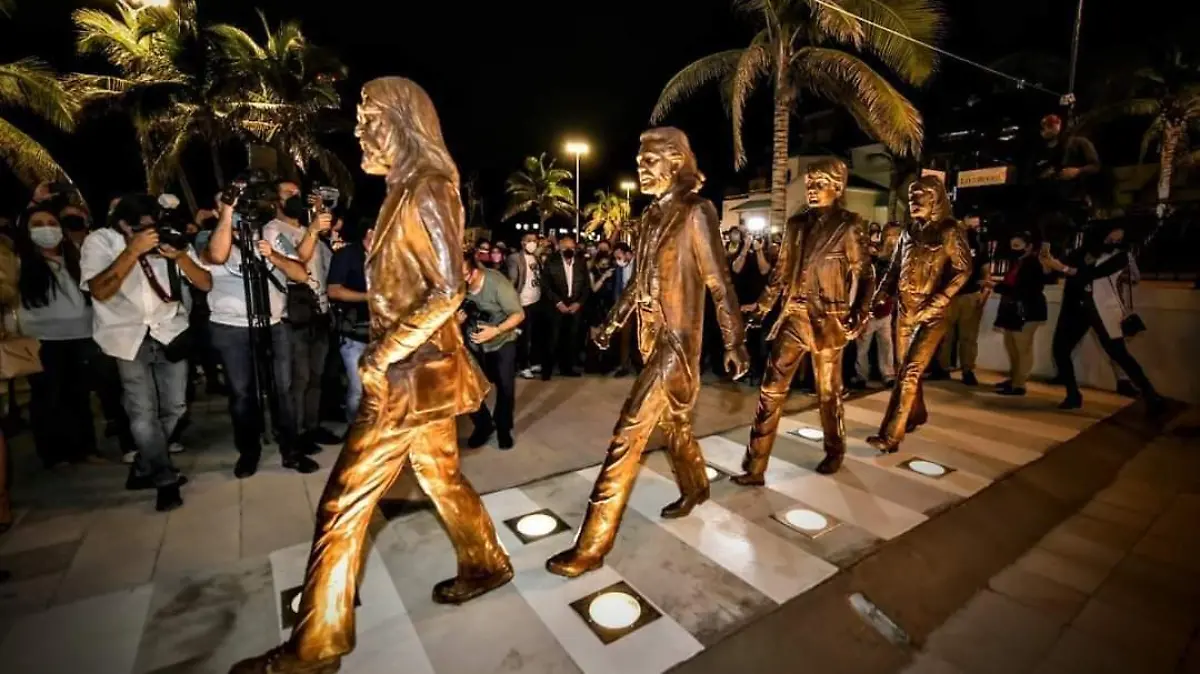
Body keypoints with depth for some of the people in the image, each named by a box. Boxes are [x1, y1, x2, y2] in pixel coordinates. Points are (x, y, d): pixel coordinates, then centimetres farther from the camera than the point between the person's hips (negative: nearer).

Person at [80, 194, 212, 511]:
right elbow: (100, 291, -20)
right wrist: (133, 250, -25)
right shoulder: (99, 242, -5)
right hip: (128, 336, -2)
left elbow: (206, 284, -3)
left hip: (170, 332, 2)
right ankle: (166, 478, 9)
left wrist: (180, 256, -20)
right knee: (143, 413, -8)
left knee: (174, 408, 4)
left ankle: (144, 469, 28)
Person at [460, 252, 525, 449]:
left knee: (505, 387, -3)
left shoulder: (497, 283, -26)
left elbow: (519, 315, -21)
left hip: (502, 343, -3)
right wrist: (457, 318, -22)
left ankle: (503, 428, 22)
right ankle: (483, 425, 21)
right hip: (473, 344, 3)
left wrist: (495, 331, -34)